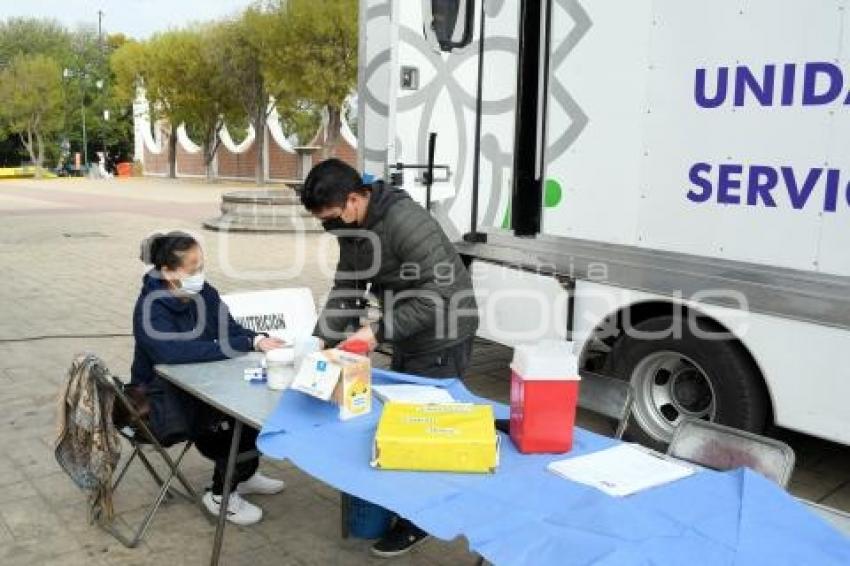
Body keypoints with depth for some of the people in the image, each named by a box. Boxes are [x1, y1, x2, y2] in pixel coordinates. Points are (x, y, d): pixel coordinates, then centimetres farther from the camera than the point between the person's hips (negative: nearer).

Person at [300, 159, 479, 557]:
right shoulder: (350, 227, -2)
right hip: (406, 336, 9)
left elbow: (437, 296, -30)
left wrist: (378, 331, -29)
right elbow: (346, 287, 4)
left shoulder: (406, 223, -30)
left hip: (441, 338, -9)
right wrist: (323, 339, -7)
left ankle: (419, 519, 15)